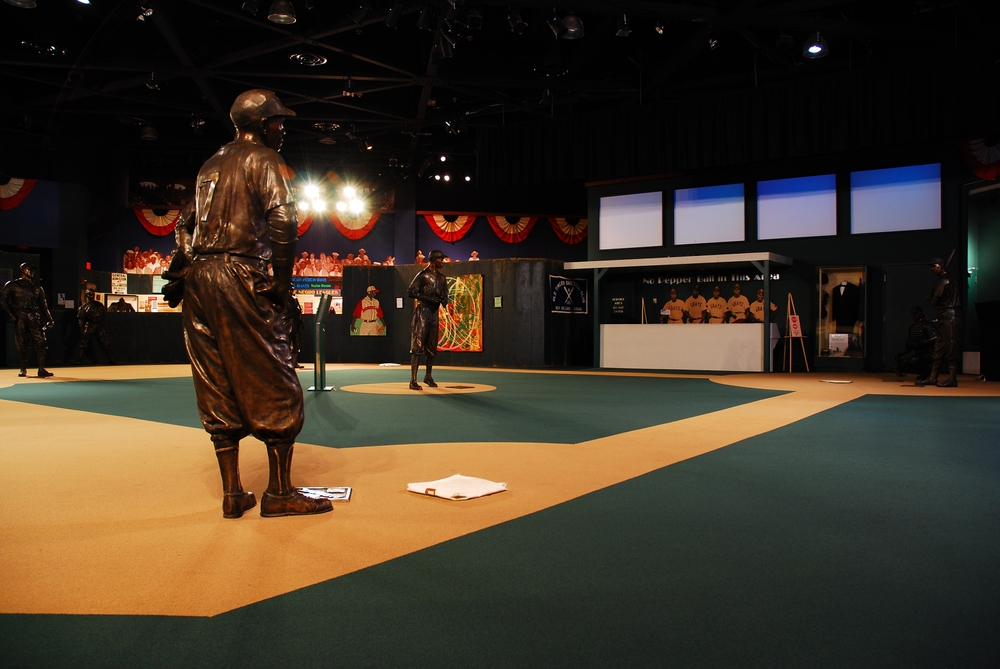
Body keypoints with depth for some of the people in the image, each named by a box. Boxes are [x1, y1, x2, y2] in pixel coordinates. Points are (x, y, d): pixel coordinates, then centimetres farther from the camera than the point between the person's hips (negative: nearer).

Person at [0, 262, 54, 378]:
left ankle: (41, 369, -6)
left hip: (34, 319, 2)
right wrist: (11, 313, -7)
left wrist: (49, 319, 9)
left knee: (40, 343, -8)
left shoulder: (37, 288, 17)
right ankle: (23, 369, 10)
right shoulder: (12, 285, 7)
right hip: (20, 319, -2)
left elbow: (43, 304, 16)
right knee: (22, 344, 1)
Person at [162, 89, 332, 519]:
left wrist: (177, 275, 23)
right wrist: (282, 281, -10)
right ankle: (279, 493, -2)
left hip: (197, 277, 8)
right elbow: (282, 219, -13)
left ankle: (233, 494, 11)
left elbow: (185, 224, 23)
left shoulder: (211, 164, 24)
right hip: (240, 274, -8)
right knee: (273, 384, -4)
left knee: (218, 388, 7)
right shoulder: (263, 159, 2)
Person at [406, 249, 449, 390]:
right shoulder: (422, 275, -8)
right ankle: (413, 381, -11)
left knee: (432, 347, 13)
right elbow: (410, 292, -12)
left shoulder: (441, 278, 13)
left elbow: (444, 296, 19)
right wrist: (429, 298, -20)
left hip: (434, 313, 7)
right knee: (417, 346, -10)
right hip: (422, 311, -7)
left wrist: (444, 301, -5)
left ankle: (428, 377, 28)